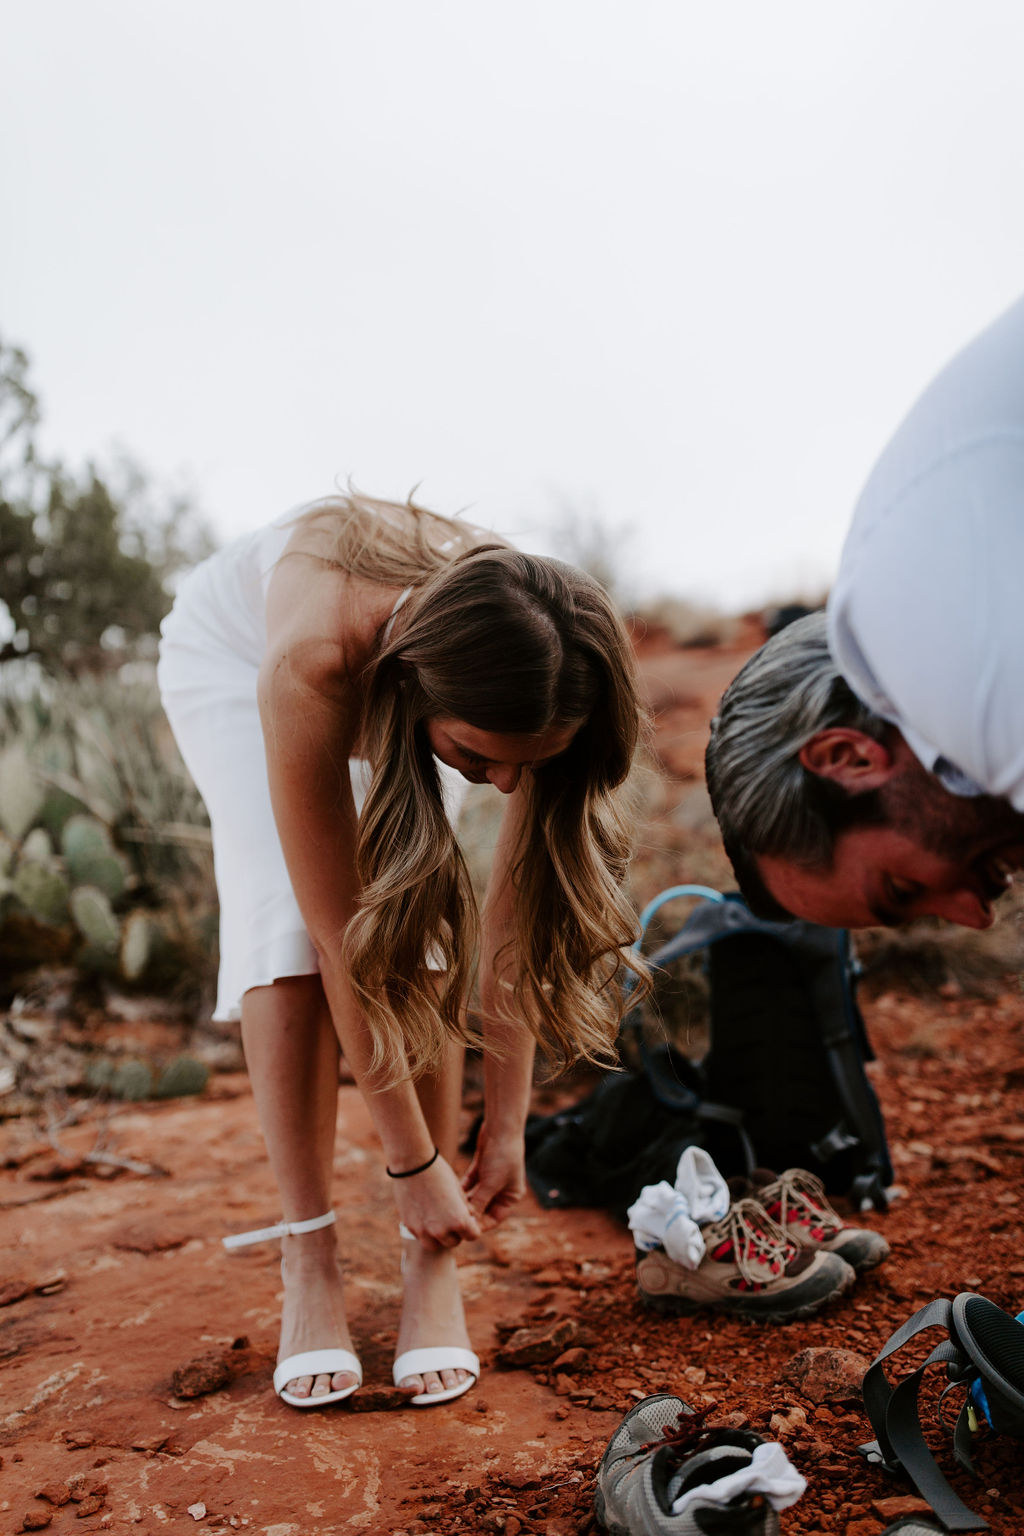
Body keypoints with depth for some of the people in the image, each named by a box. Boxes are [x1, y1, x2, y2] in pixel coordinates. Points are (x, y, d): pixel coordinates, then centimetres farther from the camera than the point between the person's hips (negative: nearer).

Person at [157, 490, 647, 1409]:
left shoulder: (536, 670, -36)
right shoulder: (314, 663, -47)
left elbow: (520, 911, -25)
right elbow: (337, 938, -39)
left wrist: (506, 1128, -20)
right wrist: (414, 1163, -32)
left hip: (411, 678, 2)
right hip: (232, 644, -2)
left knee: (419, 925, -19)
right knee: (290, 927, -23)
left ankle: (430, 1266, -9)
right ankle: (309, 1260, -11)